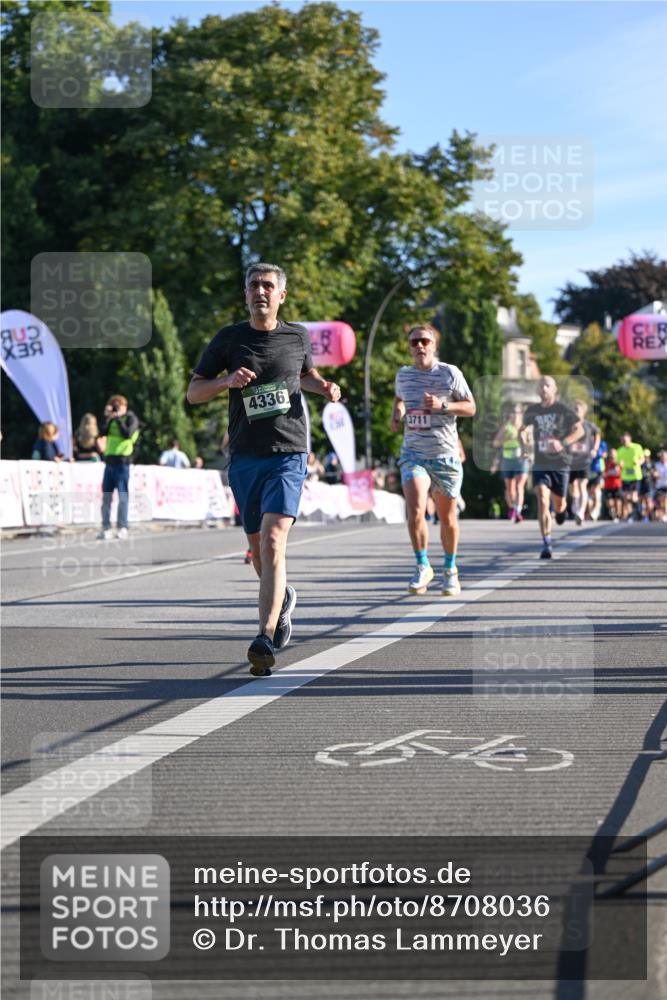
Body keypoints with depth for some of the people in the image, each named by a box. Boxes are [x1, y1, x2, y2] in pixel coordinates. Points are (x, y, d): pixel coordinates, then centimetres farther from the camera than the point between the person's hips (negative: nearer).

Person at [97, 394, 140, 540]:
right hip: (109, 461, 6)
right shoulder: (112, 420, 17)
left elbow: (128, 434, -16)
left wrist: (118, 419, -12)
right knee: (106, 496, 4)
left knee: (122, 496, -6)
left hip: (122, 462, -6)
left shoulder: (131, 418, 0)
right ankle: (106, 528, 7)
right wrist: (107, 417, -1)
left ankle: (122, 528, -5)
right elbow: (103, 433, 6)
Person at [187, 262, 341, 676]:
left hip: (288, 454, -2)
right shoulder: (229, 339, 4)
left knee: (272, 542, -19)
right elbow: (193, 392, 6)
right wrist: (226, 381, -13)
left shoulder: (298, 336, 7)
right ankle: (283, 596, 46)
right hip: (245, 456, 2)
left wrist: (324, 387, 7)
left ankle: (265, 639, -25)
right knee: (257, 548, 13)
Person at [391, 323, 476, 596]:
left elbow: (470, 407, -1)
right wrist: (396, 415, 5)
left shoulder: (450, 373, -5)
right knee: (415, 510, -20)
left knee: (447, 517, 9)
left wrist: (442, 405, -17)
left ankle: (450, 569, 30)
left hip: (445, 455, -1)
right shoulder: (403, 374, 6)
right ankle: (422, 566, -3)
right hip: (413, 453, 1)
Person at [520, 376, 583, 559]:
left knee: (558, 505, 8)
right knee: (542, 500, -18)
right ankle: (547, 544, -18)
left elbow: (579, 430, -2)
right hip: (540, 464, 1)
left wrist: (563, 443, -18)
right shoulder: (532, 410, 6)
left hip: (560, 463, -1)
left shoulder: (564, 410, -3)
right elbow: (526, 426, 22)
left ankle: (562, 509, 49)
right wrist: (523, 434, -3)